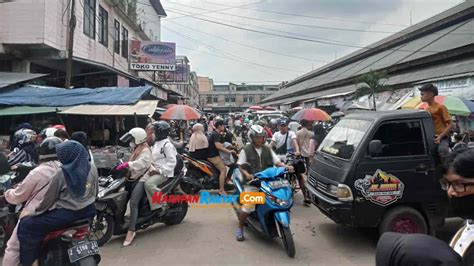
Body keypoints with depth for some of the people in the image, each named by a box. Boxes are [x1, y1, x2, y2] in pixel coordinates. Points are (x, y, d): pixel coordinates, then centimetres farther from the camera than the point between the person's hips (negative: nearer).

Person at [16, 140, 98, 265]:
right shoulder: (93, 169, 0)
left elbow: (48, 199, -5)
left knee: (26, 226, 6)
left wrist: (35, 212, 11)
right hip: (89, 211, 6)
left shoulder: (61, 174, -13)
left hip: (67, 214, -6)